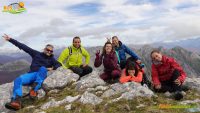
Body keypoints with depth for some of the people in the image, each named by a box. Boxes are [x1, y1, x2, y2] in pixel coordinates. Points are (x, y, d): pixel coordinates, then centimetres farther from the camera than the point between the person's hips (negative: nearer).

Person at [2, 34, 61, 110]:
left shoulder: (51, 59, 16)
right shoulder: (36, 53, 16)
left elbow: (59, 65, 14)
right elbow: (24, 47, 13)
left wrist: (52, 68, -6)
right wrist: (10, 39, 12)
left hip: (41, 76, -2)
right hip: (31, 74, 2)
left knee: (43, 68, -35)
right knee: (18, 80, -27)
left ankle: (34, 90, -43)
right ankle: (16, 101, -45)